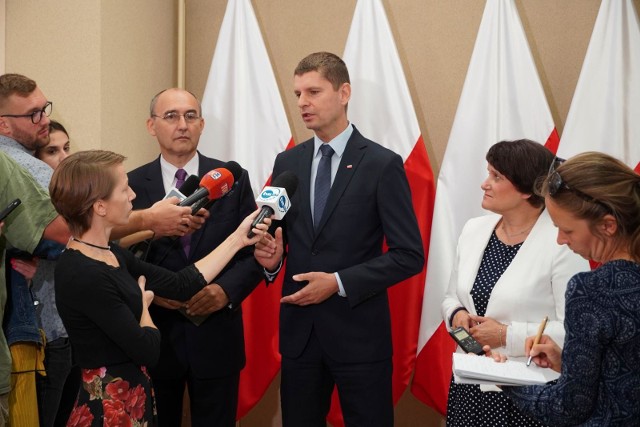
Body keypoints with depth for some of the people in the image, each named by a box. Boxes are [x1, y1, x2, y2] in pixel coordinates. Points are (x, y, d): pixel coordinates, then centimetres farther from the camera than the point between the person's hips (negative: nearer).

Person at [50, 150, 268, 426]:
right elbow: (147, 349, -20)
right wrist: (143, 303, -1)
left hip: (133, 400, 9)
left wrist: (238, 238, 8)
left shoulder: (111, 255, 4)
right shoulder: (83, 276, -24)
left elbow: (180, 285, 7)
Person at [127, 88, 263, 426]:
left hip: (216, 336, 0)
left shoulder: (233, 179, 2)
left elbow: (254, 250, 2)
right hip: (154, 336, 0)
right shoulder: (132, 185, 0)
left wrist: (226, 290, -15)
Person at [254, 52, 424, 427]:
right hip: (298, 329, 4)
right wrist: (271, 257, -7)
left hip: (359, 332, -4)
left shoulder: (382, 164, -7)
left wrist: (339, 282, -17)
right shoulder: (287, 163, 8)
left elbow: (409, 255, -9)